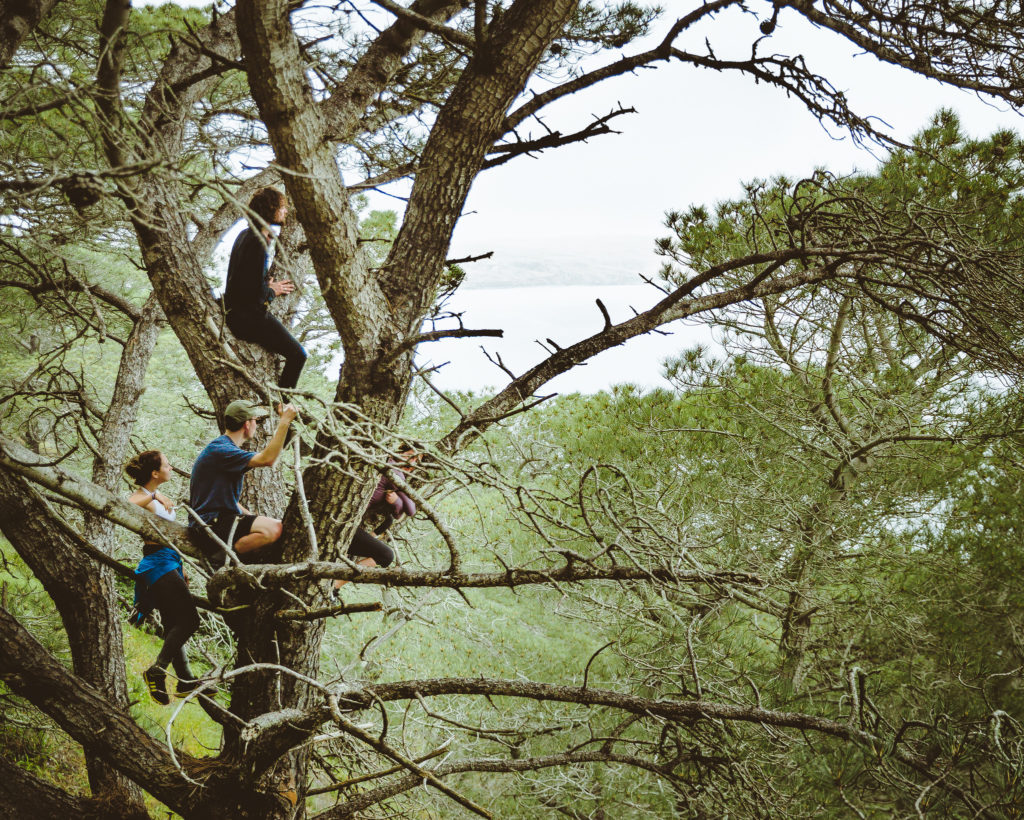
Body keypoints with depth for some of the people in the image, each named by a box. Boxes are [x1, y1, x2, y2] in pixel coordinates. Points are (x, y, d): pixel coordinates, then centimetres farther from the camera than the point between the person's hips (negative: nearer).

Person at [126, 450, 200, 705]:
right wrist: (154, 496, -25)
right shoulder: (142, 497, -12)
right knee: (189, 619, -14)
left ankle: (185, 681, 15)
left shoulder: (156, 498, 19)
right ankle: (157, 672, -12)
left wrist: (179, 567, 27)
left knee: (175, 625, 11)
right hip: (158, 563, -10)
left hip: (168, 562, 10)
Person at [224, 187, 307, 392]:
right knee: (297, 355, -7)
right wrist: (272, 291, -5)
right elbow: (256, 294, -24)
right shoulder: (258, 243, -21)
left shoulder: (246, 235, 10)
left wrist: (270, 284, 7)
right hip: (249, 317, -11)